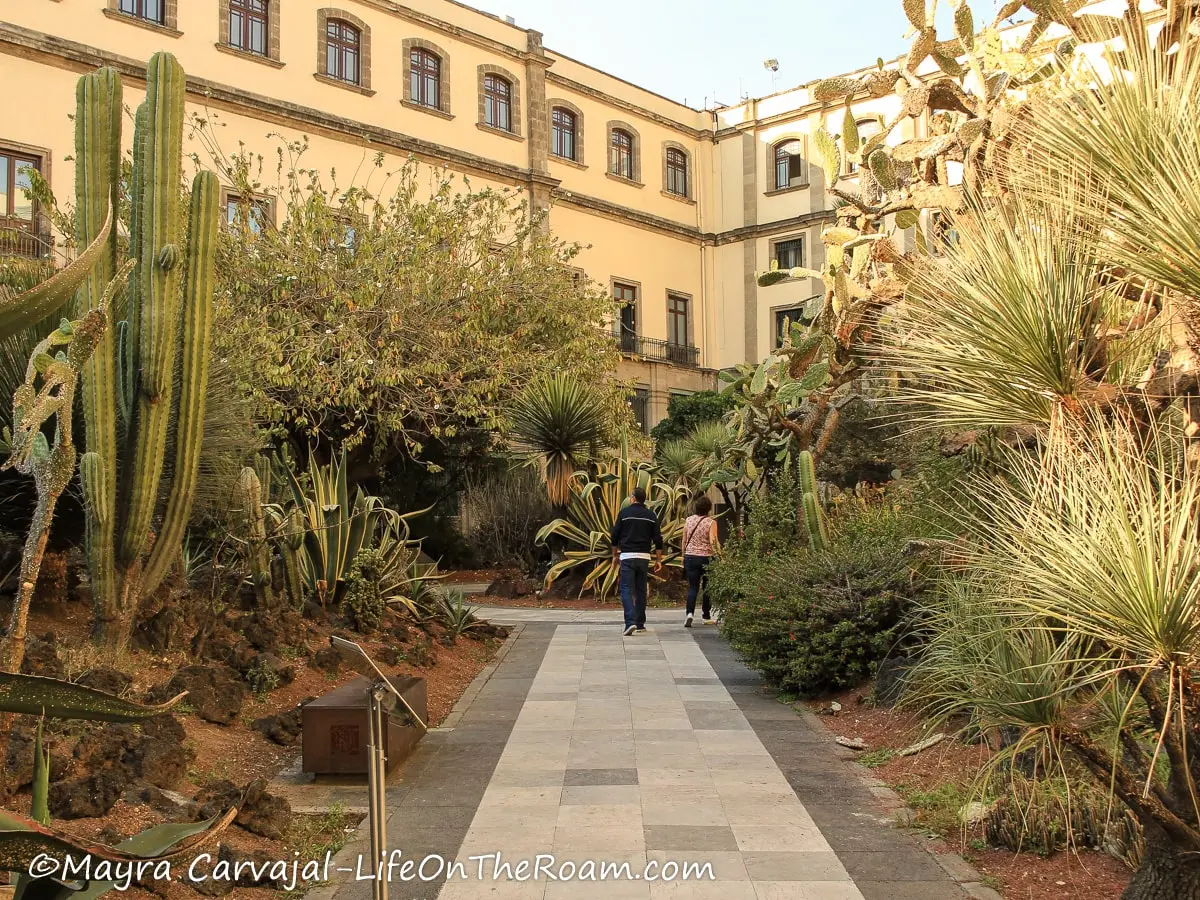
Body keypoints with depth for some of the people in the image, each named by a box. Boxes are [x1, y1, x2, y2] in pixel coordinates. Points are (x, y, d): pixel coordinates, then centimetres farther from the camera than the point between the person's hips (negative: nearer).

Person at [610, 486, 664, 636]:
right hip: (644, 556, 3)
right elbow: (658, 539, 4)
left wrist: (615, 555, 13)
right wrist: (658, 560, 10)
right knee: (641, 590, 13)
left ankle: (630, 622, -22)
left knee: (626, 589, -5)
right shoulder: (651, 515, 7)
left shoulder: (624, 513, -2)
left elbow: (615, 536, 0)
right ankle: (640, 623, 18)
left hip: (627, 556, -3)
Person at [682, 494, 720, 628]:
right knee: (707, 588, 13)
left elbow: (684, 541, 9)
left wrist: (684, 557, 19)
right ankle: (707, 617, 19)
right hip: (706, 557, -2)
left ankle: (690, 613, -18)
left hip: (690, 556, 2)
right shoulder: (711, 522, -7)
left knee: (693, 587, 3)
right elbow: (713, 541, -18)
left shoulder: (689, 520, 4)